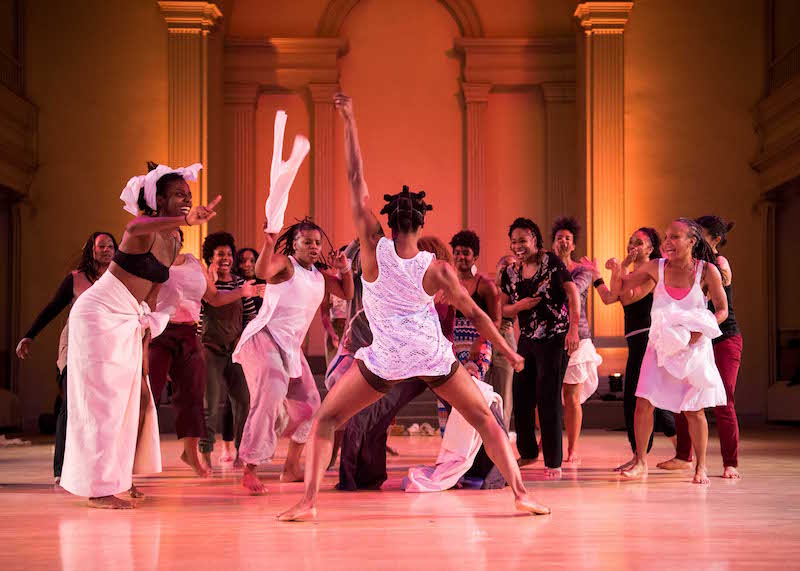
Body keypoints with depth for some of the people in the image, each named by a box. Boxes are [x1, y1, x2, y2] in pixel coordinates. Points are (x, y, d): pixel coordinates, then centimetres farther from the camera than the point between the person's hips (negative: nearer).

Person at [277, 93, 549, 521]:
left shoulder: (374, 248, -10)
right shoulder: (435, 269, -7)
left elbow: (356, 181, -9)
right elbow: (474, 314, -2)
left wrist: (349, 122, -6)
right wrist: (508, 352, 10)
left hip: (386, 359, -1)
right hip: (433, 355, 1)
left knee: (326, 420, 10)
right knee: (485, 420, 17)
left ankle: (308, 502, -5)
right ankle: (520, 494, 10)